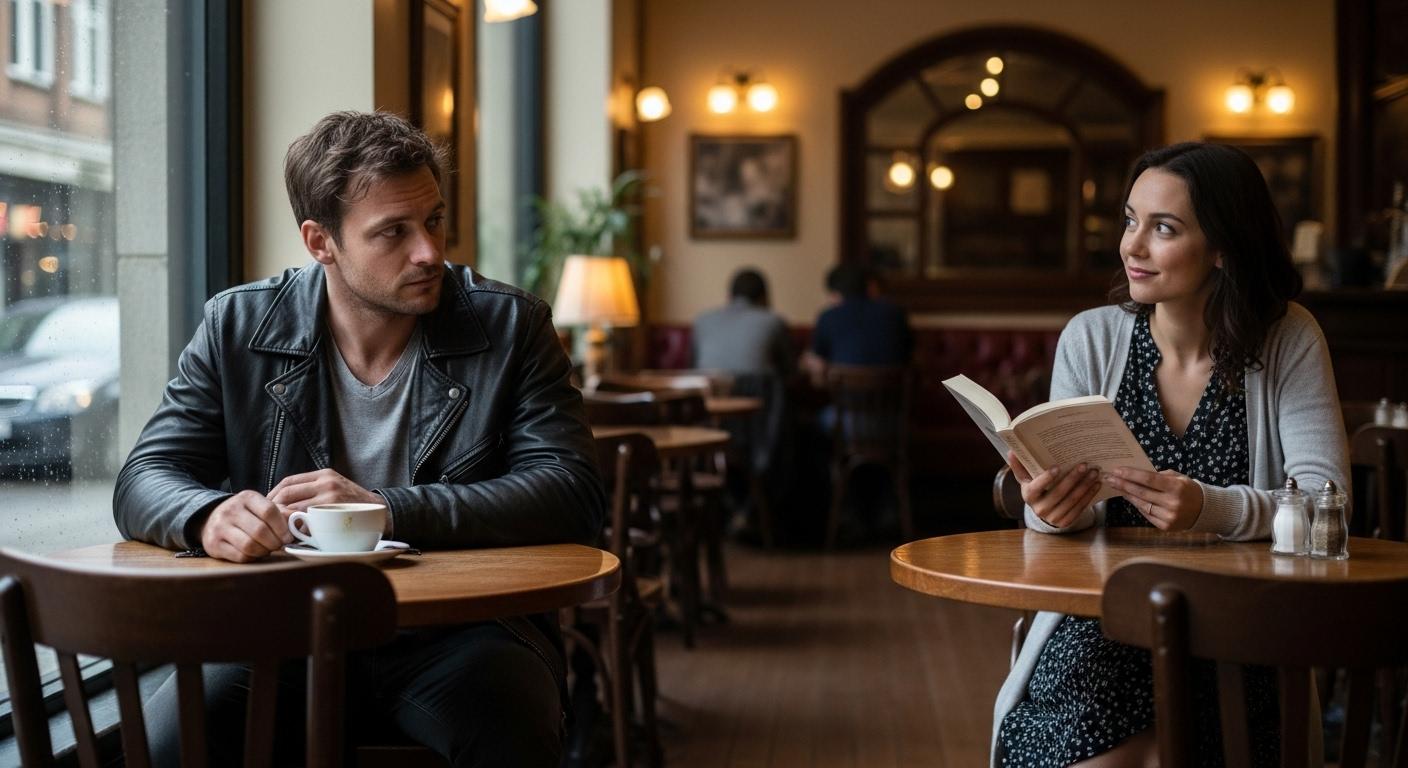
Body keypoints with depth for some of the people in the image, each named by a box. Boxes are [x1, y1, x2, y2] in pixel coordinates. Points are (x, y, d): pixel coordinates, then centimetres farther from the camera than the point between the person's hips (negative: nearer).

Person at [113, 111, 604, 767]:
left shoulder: (510, 326, 1)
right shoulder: (237, 327, 5)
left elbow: (573, 493, -10)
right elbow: (144, 481, 3)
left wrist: (387, 512, -21)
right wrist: (211, 517, -23)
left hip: (462, 632, -1)